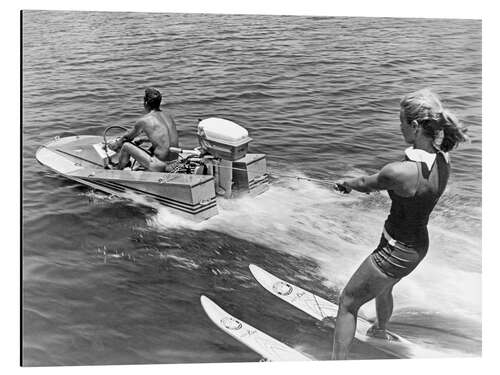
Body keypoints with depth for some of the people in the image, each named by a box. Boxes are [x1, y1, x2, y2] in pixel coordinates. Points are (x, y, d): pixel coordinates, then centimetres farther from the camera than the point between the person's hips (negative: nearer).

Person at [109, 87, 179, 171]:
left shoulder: (144, 120, -7)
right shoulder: (168, 115, 9)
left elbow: (127, 137, 10)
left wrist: (114, 145, 29)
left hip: (160, 166, -7)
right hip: (174, 163, 7)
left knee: (126, 146, 7)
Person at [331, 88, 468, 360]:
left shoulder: (401, 172, -34)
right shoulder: (442, 159, -8)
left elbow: (366, 185, -14)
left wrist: (345, 183, 9)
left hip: (397, 251, -9)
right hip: (419, 244, 9)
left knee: (347, 304, 9)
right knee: (383, 289, 37)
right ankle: (380, 330, 66)